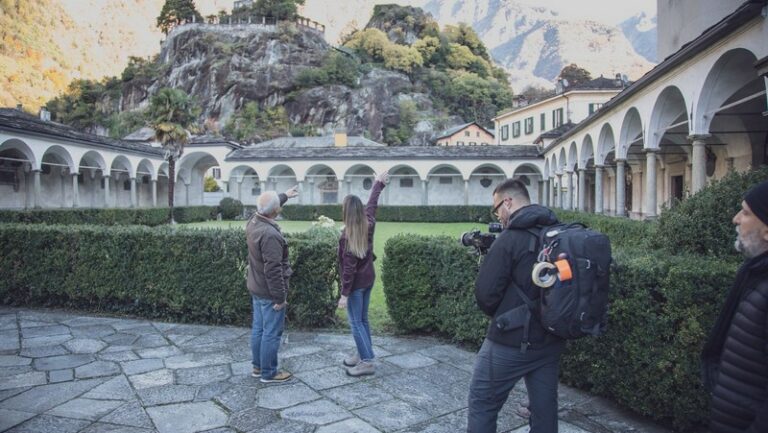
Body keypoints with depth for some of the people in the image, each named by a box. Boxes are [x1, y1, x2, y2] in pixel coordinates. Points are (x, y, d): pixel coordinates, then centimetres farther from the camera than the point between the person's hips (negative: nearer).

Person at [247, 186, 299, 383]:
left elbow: (267, 207, 24)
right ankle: (268, 373, 12)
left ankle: (258, 366, 30)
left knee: (258, 329, 18)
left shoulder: (253, 221, 0)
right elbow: (273, 270, -28)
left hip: (256, 288, 10)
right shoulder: (270, 234, -29)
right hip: (269, 292, -10)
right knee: (271, 333, 2)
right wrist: (280, 296, -21)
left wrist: (285, 195, 36)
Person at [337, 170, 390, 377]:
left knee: (356, 323, 1)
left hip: (356, 284, -7)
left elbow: (349, 267, -23)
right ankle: (363, 354, 27)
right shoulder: (368, 225, -5)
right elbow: (372, 204, 13)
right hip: (369, 279, 8)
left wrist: (344, 294, -17)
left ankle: (367, 362, 2)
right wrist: (378, 184, 30)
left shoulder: (347, 236, -24)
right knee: (363, 319, 18)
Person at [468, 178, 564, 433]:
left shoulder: (510, 239, -17)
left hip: (510, 343, -7)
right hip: (551, 342, 7)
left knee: (482, 406, 9)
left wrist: (496, 316, 5)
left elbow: (485, 293, -18)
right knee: (545, 408, 16)